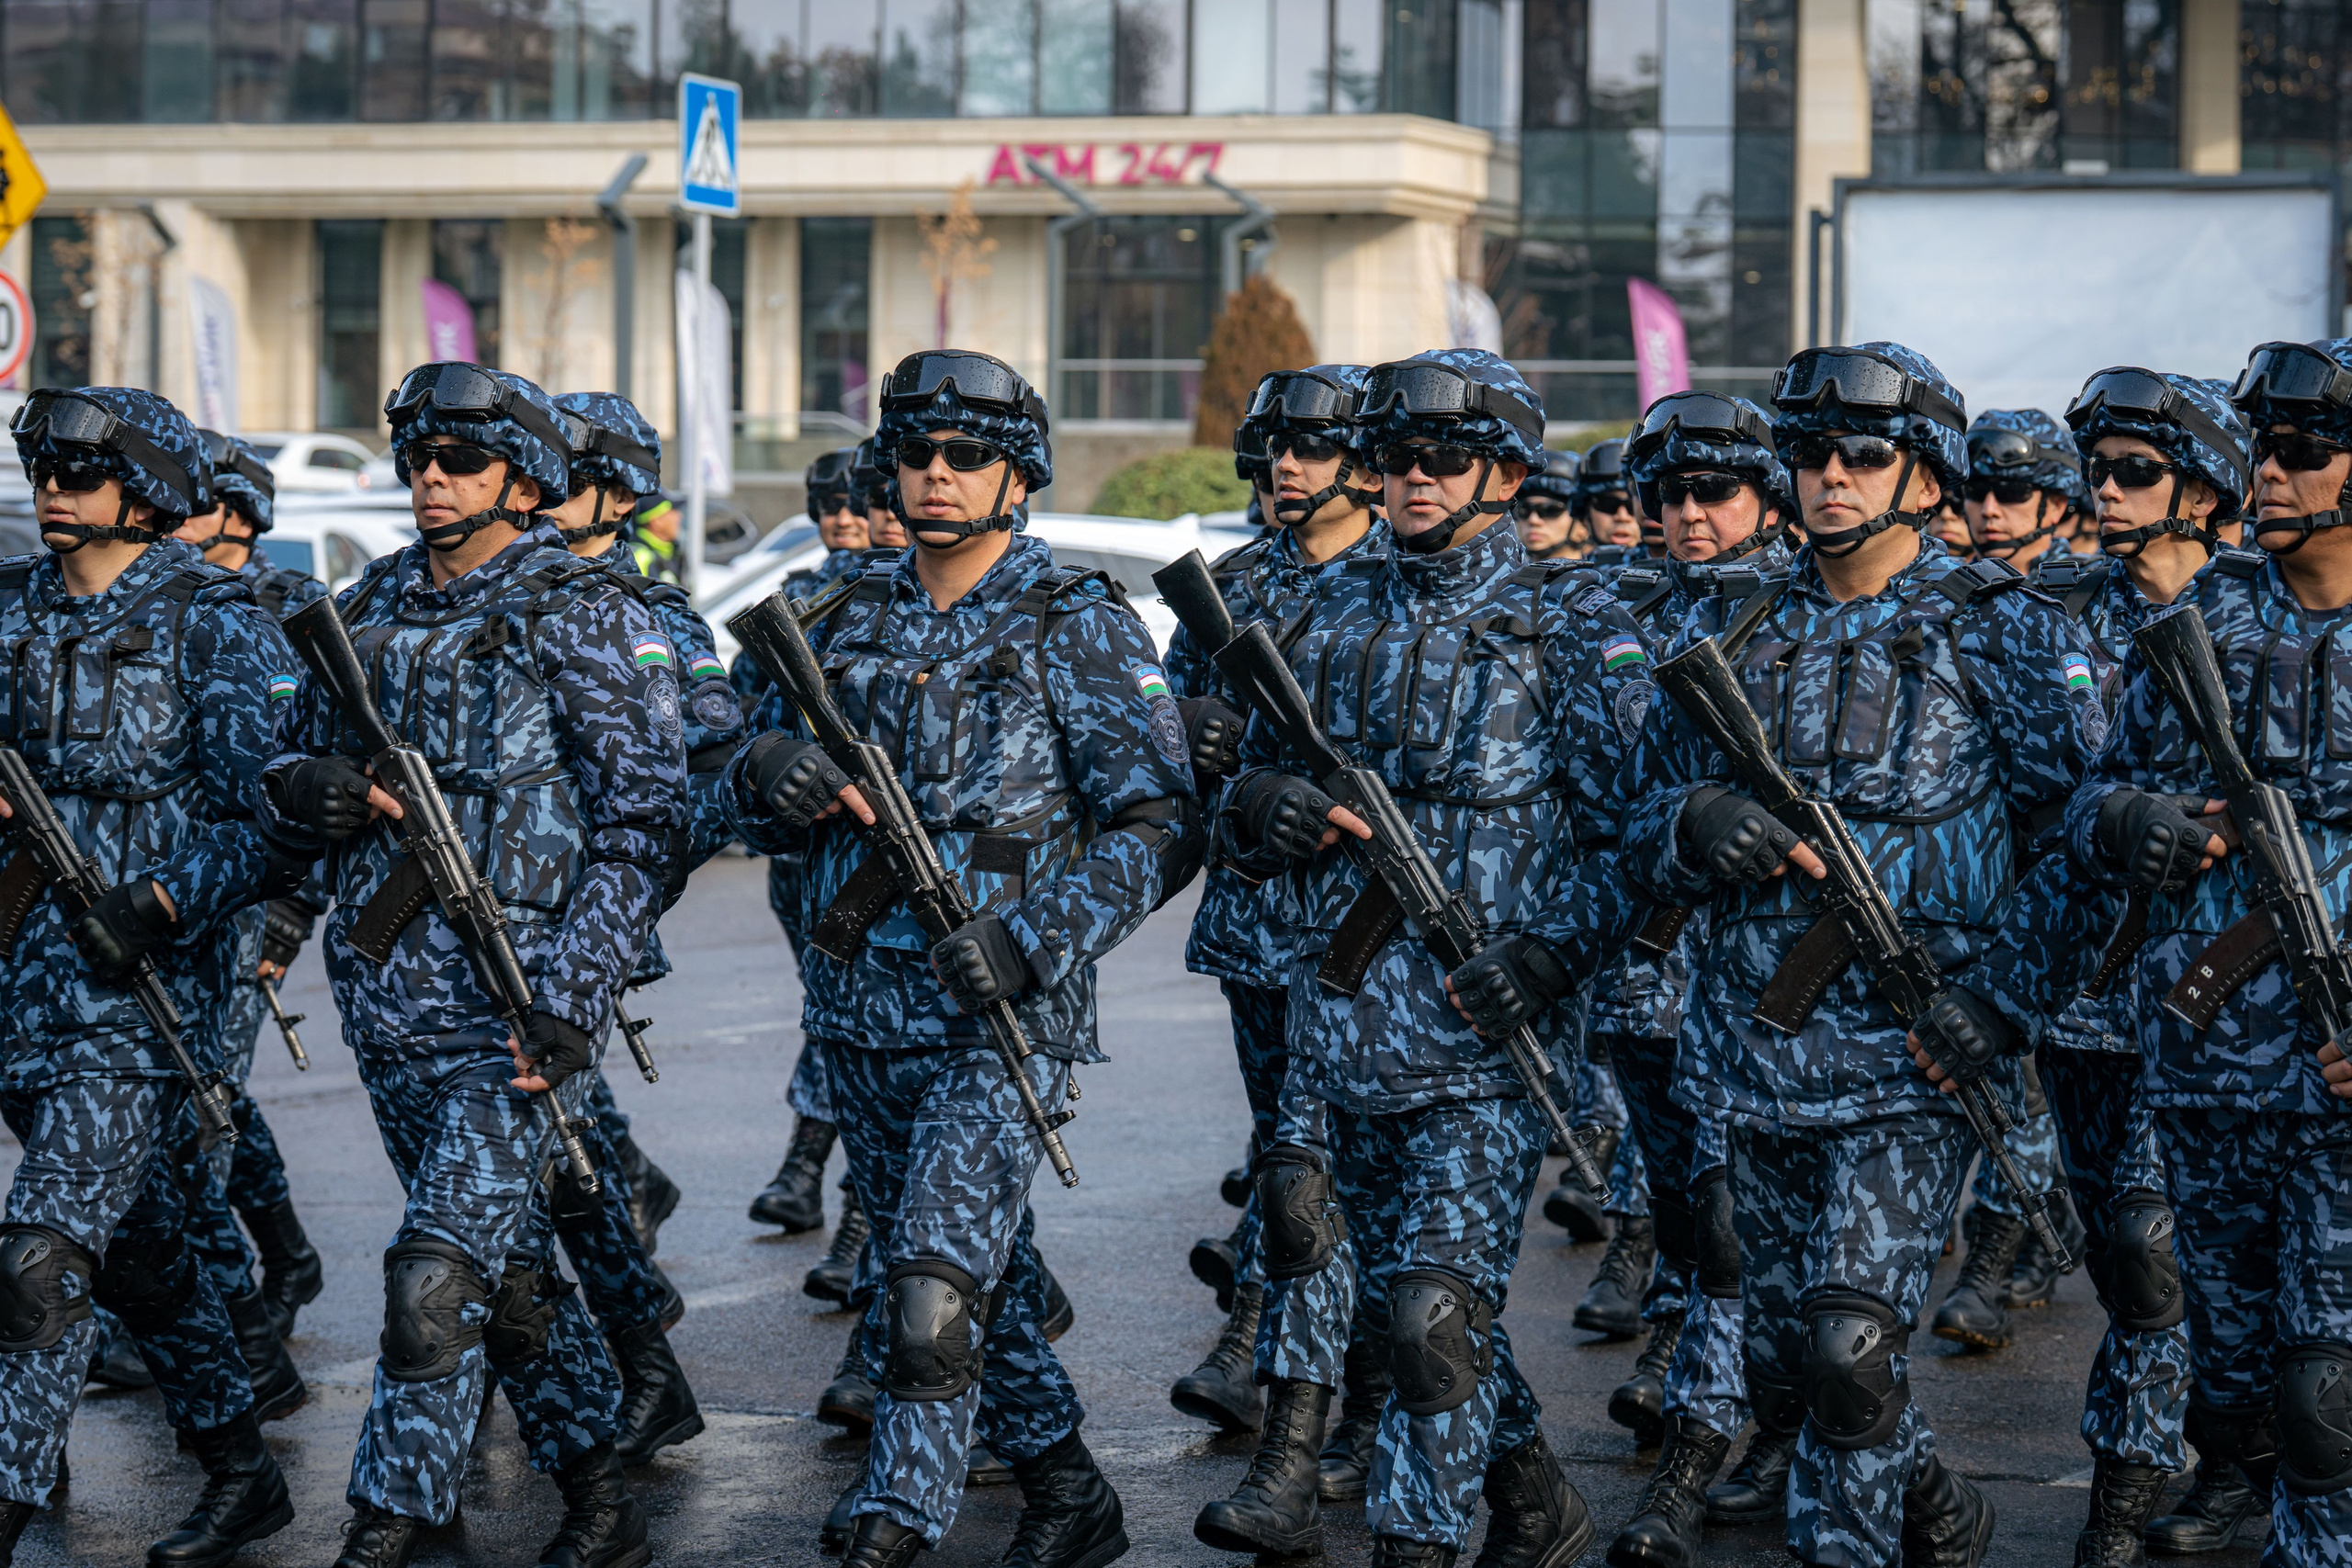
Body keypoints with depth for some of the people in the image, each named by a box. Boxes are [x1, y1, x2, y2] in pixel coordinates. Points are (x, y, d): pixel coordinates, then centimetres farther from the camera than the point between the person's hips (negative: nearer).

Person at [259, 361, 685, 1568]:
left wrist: (571, 1001, -17)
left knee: (438, 1276, -13)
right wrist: (308, 790, -8)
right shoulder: (371, 611, 13)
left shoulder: (582, 618, -5)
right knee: (508, 1259, 15)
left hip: (516, 997, -6)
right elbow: (286, 772, 19)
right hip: (386, 993, 6)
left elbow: (641, 822, -9)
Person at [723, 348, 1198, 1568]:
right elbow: (752, 792, 16)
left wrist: (1035, 942, -22)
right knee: (979, 1271, 16)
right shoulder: (850, 625, 10)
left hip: (996, 1019, -6)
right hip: (856, 1012, 6)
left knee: (934, 1293, -18)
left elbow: (1159, 826, -10)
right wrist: (773, 774, -10)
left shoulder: (1079, 628, -5)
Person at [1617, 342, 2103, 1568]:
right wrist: (1696, 822, -10)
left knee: (1848, 1349, -17)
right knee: (1780, 1362, 12)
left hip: (1914, 1055, -5)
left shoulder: (2001, 630, -1)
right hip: (1757, 1052, 5)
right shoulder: (1728, 636, 11)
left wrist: (2000, 994, -14)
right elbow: (1642, 844, 13)